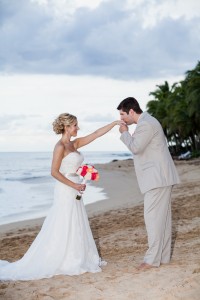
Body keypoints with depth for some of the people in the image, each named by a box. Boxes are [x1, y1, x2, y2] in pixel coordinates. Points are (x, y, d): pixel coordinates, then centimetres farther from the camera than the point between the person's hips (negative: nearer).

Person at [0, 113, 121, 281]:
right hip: (65, 192, -9)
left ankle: (74, 260, 21)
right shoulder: (60, 147, -13)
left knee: (76, 228, 12)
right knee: (64, 229, -2)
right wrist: (74, 185, -18)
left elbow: (96, 134, 11)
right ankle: (63, 263, 7)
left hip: (74, 192, 9)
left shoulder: (75, 144, 11)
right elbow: (54, 172, -18)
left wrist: (115, 123, 7)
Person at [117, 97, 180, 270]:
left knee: (153, 216, -10)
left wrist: (125, 132, -5)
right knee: (162, 216, 10)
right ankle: (163, 256, 15)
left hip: (157, 178, -11)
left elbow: (135, 147, -18)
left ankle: (153, 258, -7)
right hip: (161, 177, 11)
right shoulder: (148, 122, 19)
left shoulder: (146, 124, -14)